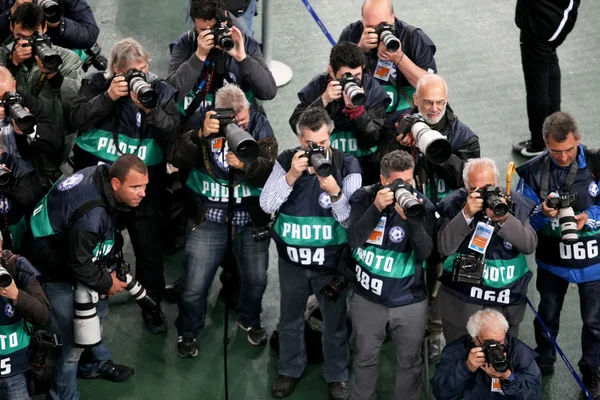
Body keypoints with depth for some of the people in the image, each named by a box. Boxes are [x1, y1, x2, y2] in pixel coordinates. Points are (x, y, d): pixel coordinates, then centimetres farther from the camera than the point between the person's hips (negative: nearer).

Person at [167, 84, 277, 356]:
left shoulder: (259, 125, -5)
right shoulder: (205, 124, -7)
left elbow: (270, 169, -15)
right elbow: (177, 159, -20)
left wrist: (244, 164, -35)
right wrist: (201, 135, -35)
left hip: (252, 217, 2)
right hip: (209, 217, -1)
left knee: (256, 278, 14)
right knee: (195, 283, -2)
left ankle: (250, 320, 44)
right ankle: (188, 331, 24)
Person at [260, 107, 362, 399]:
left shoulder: (347, 166, -13)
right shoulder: (286, 161, -7)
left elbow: (353, 220, -15)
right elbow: (266, 205, -13)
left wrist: (335, 192, -32)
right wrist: (291, 176, -26)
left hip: (331, 260, -2)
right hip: (291, 258, 2)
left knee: (335, 321, 13)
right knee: (290, 318, 19)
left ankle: (336, 376, 32)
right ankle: (290, 369, 40)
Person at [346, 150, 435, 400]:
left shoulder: (422, 205, -9)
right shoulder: (364, 198, -7)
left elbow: (425, 253, -16)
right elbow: (354, 241, -18)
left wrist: (413, 220, -31)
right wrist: (376, 208, -30)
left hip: (409, 301, 0)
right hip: (368, 298, 1)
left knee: (409, 362, 11)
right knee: (365, 358, 15)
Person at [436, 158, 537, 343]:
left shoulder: (515, 203, -3)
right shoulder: (454, 204, -7)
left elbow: (529, 246, -9)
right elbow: (445, 248, -15)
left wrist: (504, 219, -24)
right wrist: (466, 215, -26)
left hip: (507, 303, 1)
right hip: (461, 302, -1)